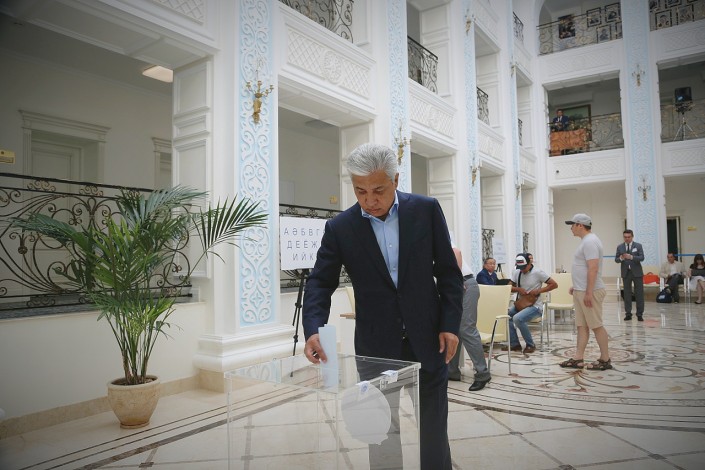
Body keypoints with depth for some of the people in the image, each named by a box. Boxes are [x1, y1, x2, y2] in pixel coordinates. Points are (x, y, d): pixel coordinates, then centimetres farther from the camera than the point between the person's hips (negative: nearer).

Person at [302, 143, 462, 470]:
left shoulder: (426, 210, -4)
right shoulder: (339, 228, -5)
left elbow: (448, 271, 1)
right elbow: (320, 282, -4)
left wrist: (450, 324, -4)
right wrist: (314, 329, -20)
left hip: (427, 339, 1)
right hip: (376, 345, 0)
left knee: (433, 430, 13)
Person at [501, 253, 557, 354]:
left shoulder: (537, 272, -9)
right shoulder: (516, 272, 7)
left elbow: (554, 284, -8)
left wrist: (538, 291, -17)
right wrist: (518, 289, -9)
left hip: (534, 305, -6)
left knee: (518, 318, -31)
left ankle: (530, 345, -11)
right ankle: (514, 344, -7)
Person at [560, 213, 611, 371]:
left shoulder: (590, 241, -16)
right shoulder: (586, 241, 16)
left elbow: (593, 269, -23)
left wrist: (588, 293, -24)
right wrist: (576, 287, 22)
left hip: (589, 292, -10)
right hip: (581, 291, 10)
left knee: (596, 326, -1)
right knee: (582, 326, 10)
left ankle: (605, 360, 9)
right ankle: (578, 359, 15)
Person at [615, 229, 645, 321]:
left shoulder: (638, 246, 2)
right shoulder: (619, 247, 6)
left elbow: (642, 258, -8)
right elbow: (616, 259, 4)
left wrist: (631, 257, -24)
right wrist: (621, 258, -19)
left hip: (637, 272, -1)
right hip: (625, 273, 1)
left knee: (639, 293, 0)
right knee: (627, 293, 3)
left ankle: (639, 314, 6)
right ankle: (628, 313, 8)